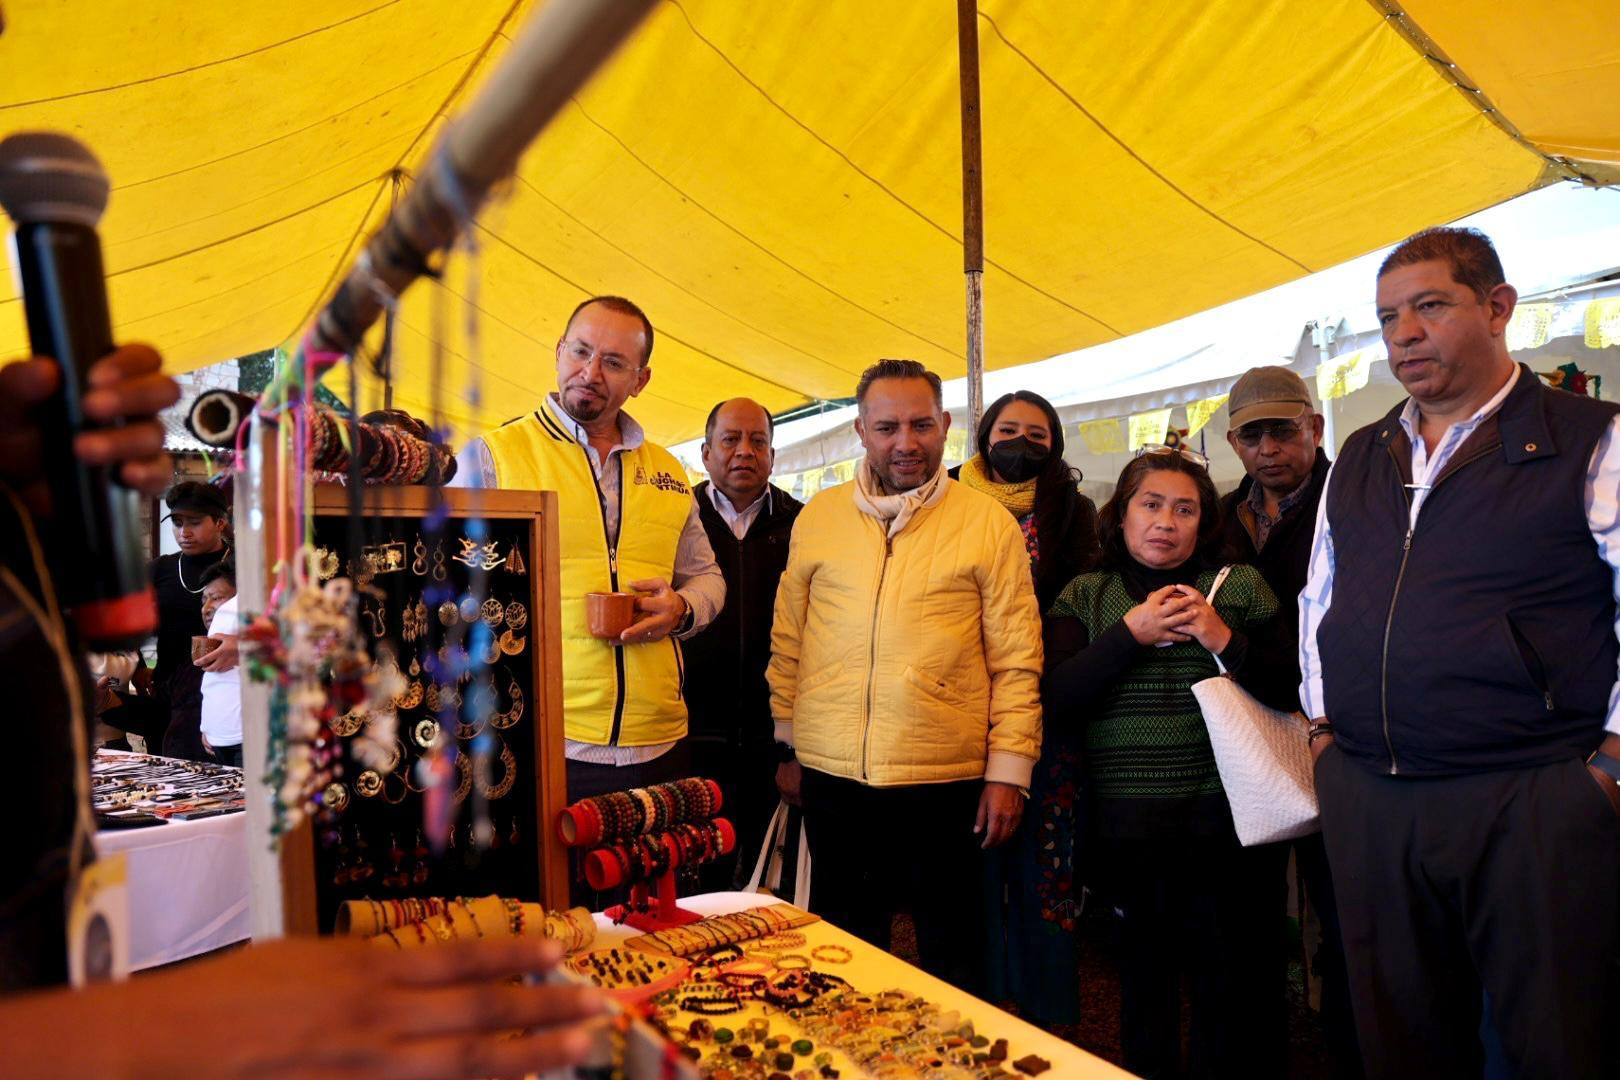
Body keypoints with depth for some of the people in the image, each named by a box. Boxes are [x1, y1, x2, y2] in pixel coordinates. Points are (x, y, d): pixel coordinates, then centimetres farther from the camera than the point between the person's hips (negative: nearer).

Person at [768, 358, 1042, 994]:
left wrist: (1009, 770, -5)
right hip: (833, 776, 2)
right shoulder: (817, 518, 6)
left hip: (947, 780, -2)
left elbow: (1016, 658, -1)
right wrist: (786, 744, 11)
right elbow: (787, 642, 11)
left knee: (951, 953, 12)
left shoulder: (989, 524, -1)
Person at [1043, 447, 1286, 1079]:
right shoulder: (1085, 596, 7)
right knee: (1143, 977, 14)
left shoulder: (1240, 585, 6)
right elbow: (1054, 702, -5)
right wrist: (1131, 633, -12)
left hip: (1224, 819, -1)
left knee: (1235, 988, 3)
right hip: (1126, 828, 1)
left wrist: (1228, 642, -13)